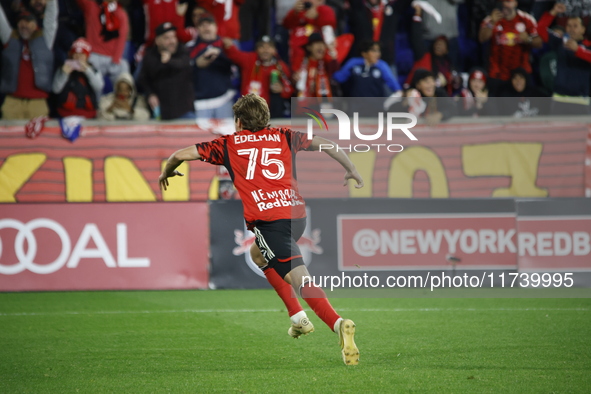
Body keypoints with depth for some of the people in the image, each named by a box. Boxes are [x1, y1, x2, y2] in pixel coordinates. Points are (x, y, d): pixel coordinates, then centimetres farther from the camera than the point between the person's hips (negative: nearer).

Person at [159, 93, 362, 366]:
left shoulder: (228, 144, 15)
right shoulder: (283, 137, 21)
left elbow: (181, 154, 18)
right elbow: (326, 144, 18)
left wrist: (166, 172, 38)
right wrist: (352, 170, 31)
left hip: (267, 219, -5)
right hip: (297, 213, 5)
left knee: (299, 279, -14)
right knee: (258, 254, 31)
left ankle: (338, 325, -37)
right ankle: (297, 317, 22)